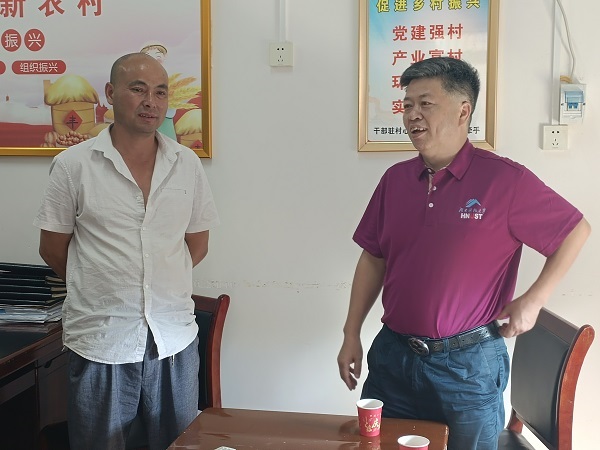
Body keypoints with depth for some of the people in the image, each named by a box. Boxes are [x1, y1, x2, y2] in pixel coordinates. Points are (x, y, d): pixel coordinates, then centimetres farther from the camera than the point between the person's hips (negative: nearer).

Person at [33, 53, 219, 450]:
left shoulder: (187, 164, 4)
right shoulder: (73, 165, -4)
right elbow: (53, 249, 3)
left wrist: (156, 283, 9)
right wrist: (105, 290, 9)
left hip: (175, 338, 3)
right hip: (100, 342, -2)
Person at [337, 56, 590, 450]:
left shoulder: (505, 180, -11)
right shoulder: (396, 179, 4)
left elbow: (575, 230, -1)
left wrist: (532, 301, -6)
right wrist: (352, 335, 8)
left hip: (469, 363, -4)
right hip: (393, 356, 4)